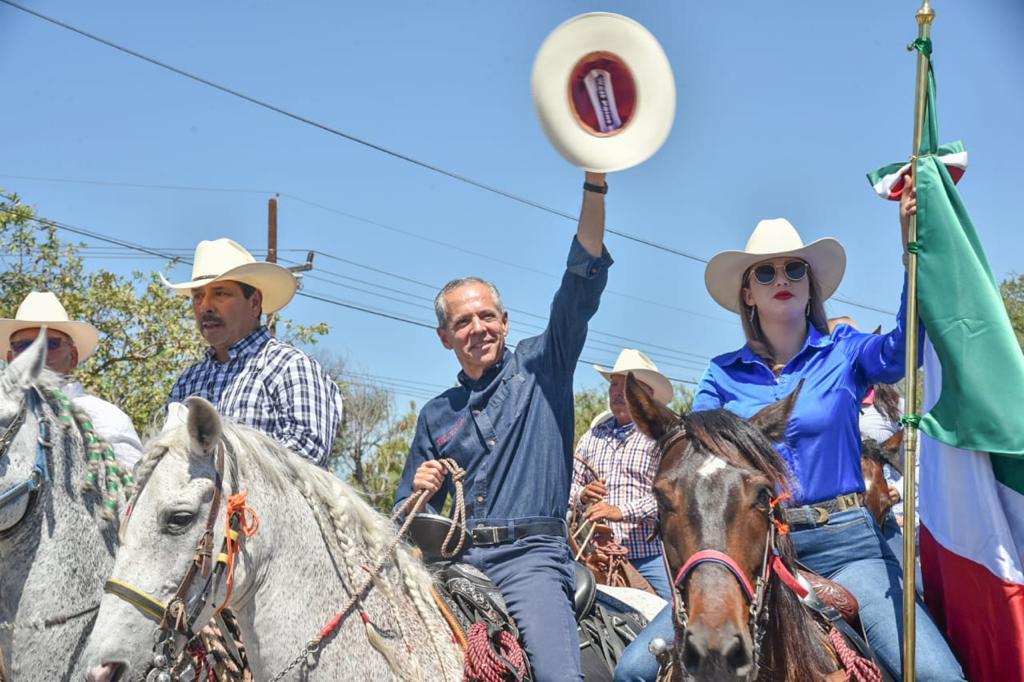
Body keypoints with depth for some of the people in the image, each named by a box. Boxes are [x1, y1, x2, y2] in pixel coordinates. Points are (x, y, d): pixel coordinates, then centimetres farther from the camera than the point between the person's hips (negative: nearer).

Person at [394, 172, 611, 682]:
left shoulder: (541, 366, 10)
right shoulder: (436, 415, 20)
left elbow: (583, 282, -1)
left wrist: (595, 182, -11)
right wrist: (419, 491, -2)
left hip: (529, 554, -4)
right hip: (452, 559, 4)